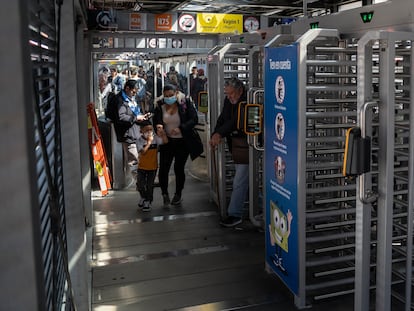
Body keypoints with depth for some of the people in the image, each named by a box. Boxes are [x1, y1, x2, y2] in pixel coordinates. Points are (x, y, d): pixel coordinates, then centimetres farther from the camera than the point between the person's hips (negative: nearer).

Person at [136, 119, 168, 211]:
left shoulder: (155, 138, -6)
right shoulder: (139, 140, -15)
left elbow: (165, 141, -14)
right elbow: (143, 152, -26)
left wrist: (163, 134, -27)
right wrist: (149, 142, -27)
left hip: (153, 166, 1)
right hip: (142, 167, 0)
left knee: (150, 185, 5)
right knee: (140, 184, 8)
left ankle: (148, 201, 20)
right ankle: (143, 197, 36)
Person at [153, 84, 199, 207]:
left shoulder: (185, 103, -8)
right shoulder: (160, 106, 0)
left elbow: (194, 119, -10)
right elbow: (156, 121, 7)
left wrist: (181, 128, -23)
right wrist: (158, 126, -17)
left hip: (182, 142, -2)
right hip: (167, 141, 2)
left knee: (179, 168, 1)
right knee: (163, 169, -5)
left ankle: (178, 195, 22)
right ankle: (165, 193, 17)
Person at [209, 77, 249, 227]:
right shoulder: (228, 101, 7)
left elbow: (236, 122, -30)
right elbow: (222, 119, 4)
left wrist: (219, 134, -35)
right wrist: (215, 135, -12)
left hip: (247, 147, -9)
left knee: (239, 182, -7)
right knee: (244, 180, 17)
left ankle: (235, 214, 1)